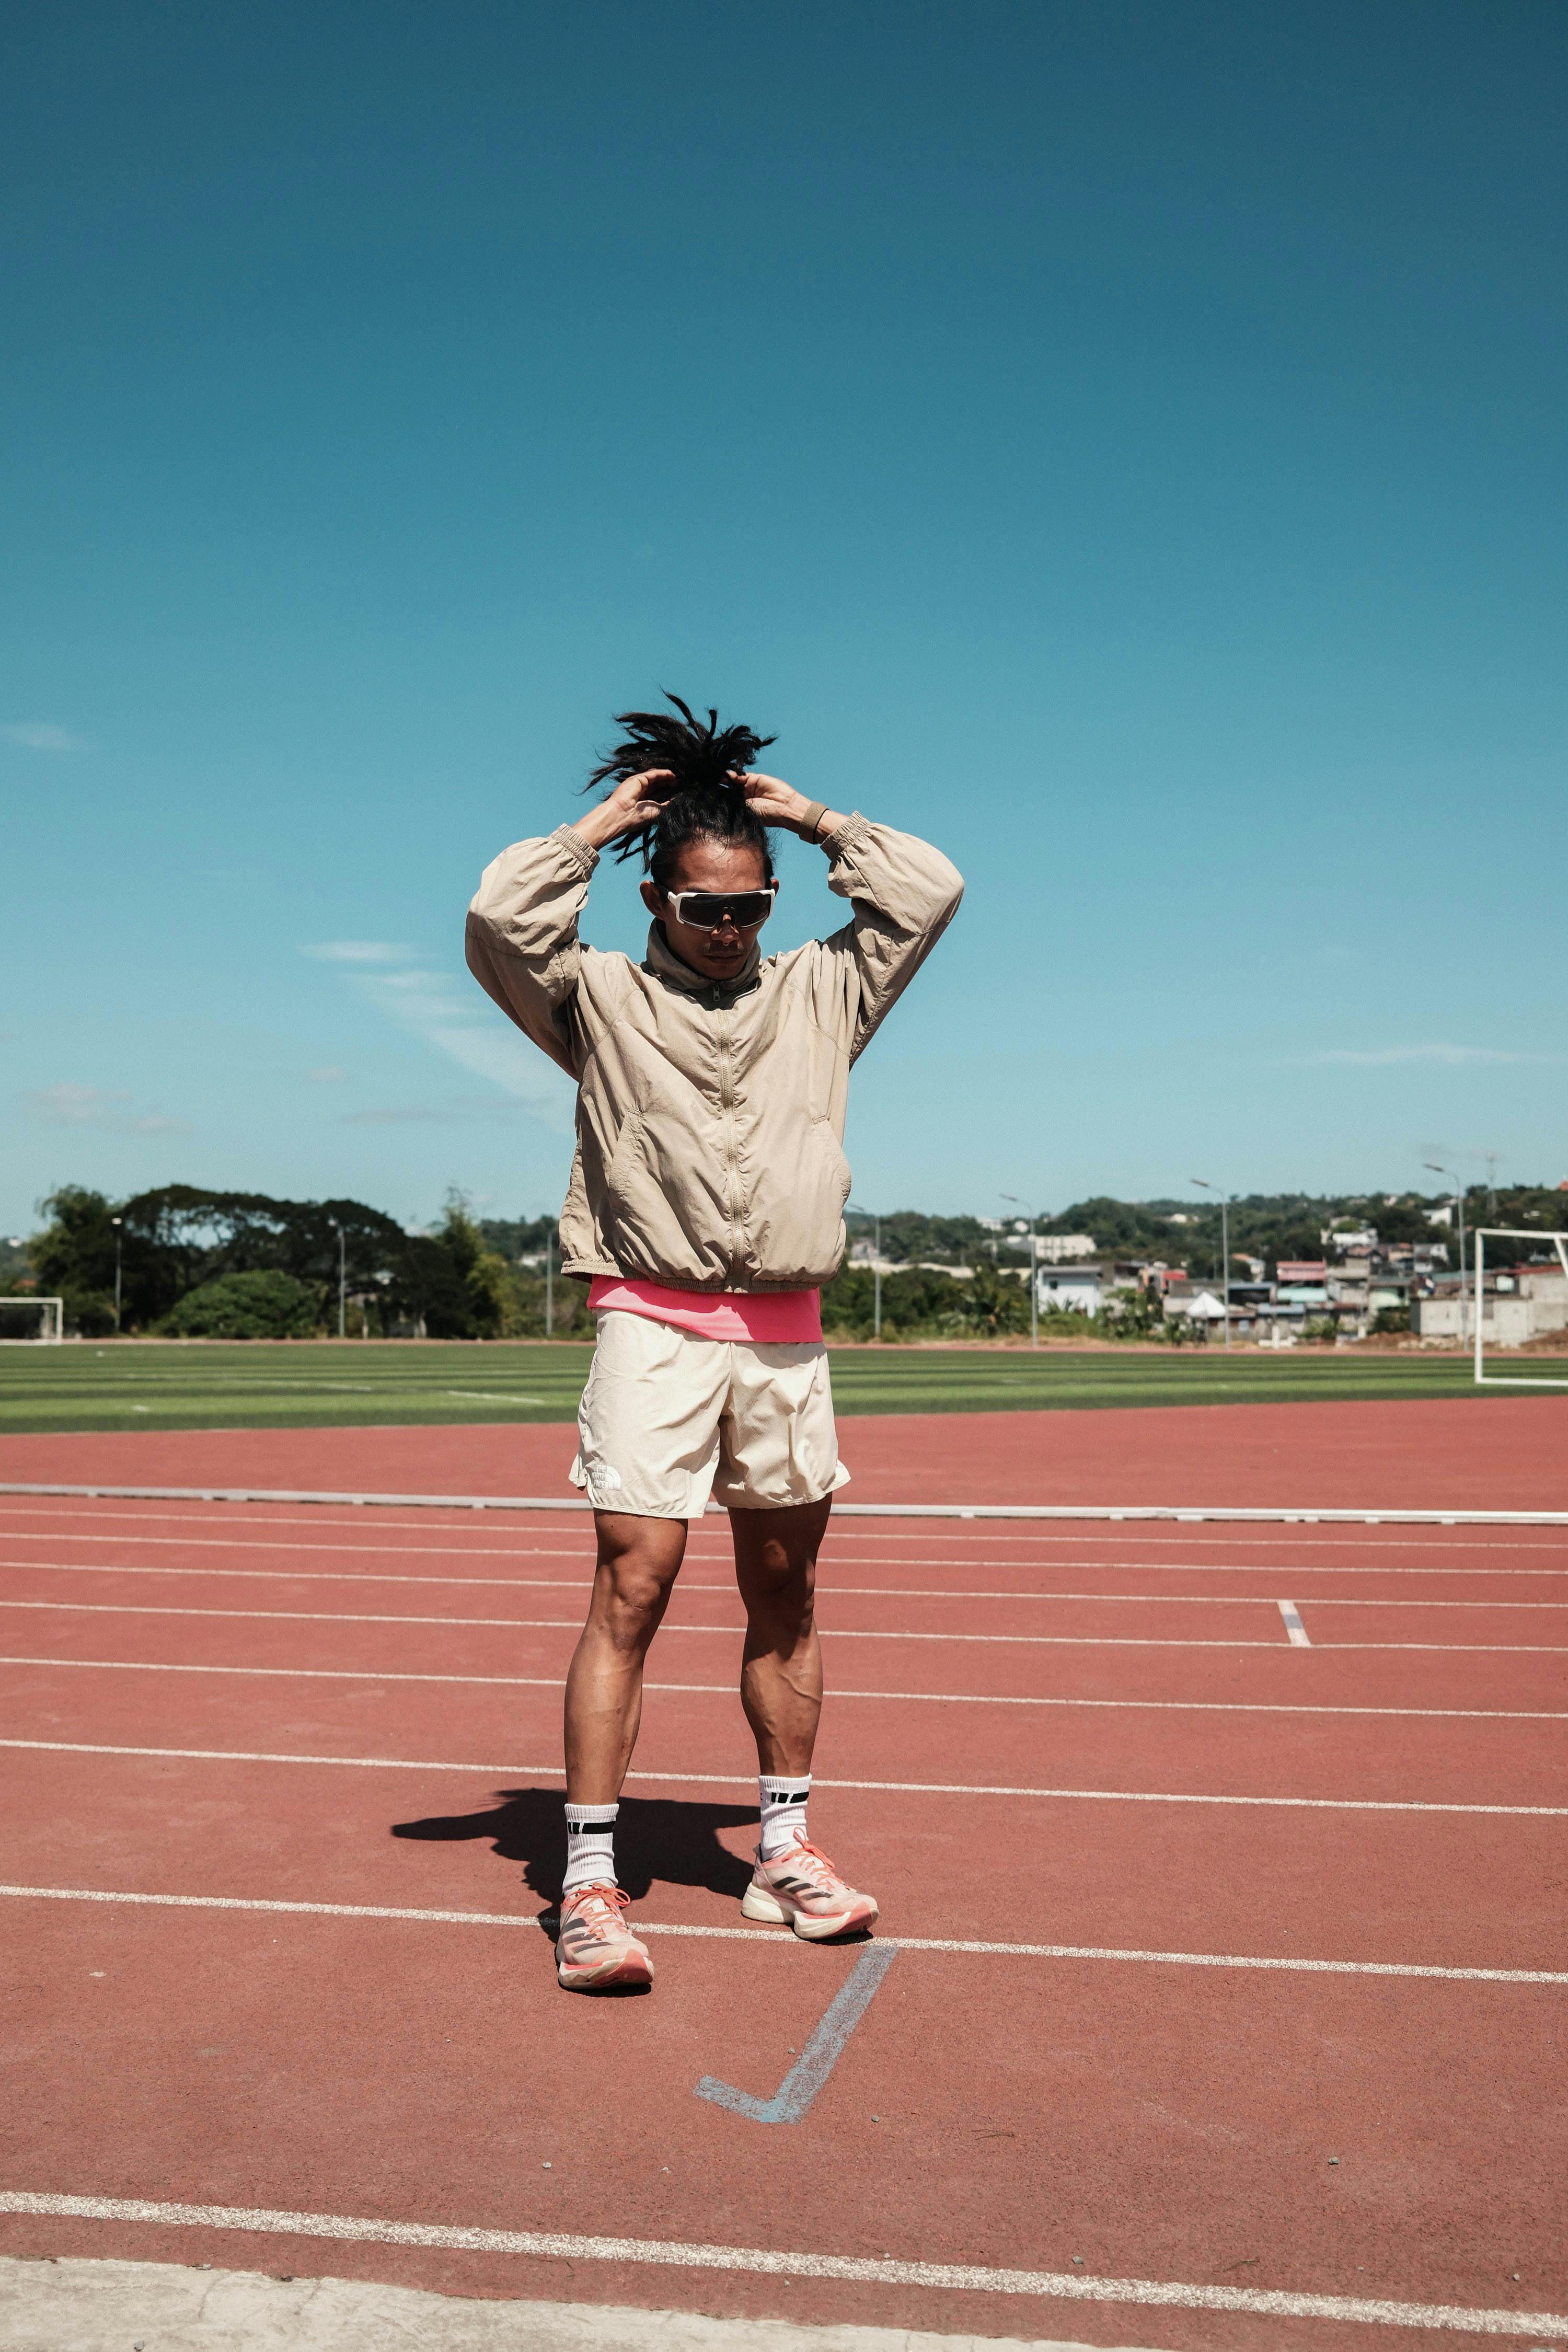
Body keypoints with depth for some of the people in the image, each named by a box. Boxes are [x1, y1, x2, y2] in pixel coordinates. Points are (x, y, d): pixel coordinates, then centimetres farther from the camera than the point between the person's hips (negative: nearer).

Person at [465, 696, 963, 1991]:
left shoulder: (822, 990, 15)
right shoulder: (600, 997, 7)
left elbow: (930, 892, 12)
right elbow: (501, 921, -7)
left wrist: (815, 816, 14)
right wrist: (598, 823, 4)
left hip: (787, 1335, 4)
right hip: (654, 1324, -3)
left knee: (785, 1591, 11)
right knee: (632, 1584, -10)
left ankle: (784, 1850, 24)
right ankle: (589, 1883, -4)